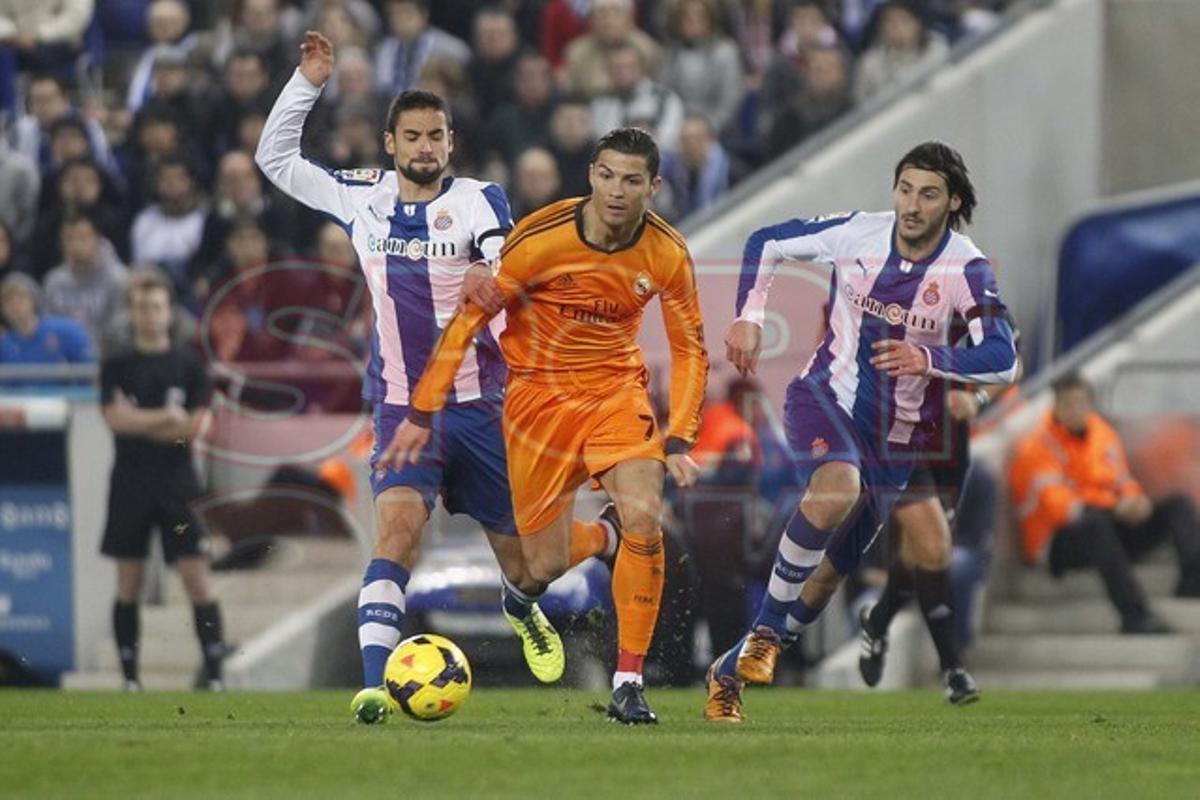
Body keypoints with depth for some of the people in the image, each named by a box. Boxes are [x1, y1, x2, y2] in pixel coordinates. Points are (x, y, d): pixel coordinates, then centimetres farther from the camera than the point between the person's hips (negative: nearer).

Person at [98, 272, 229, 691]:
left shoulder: (188, 365, 5)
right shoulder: (116, 367, 6)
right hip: (130, 486, 1)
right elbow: (116, 420, -9)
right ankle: (130, 678, 10)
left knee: (197, 577, -8)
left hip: (177, 484, -1)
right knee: (128, 583, 3)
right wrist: (168, 417, -8)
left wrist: (138, 422, -5)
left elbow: (192, 427, -4)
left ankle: (214, 674, -9)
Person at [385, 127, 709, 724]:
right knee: (545, 568, -3)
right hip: (539, 390, -1)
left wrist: (678, 441, -8)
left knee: (643, 517, -23)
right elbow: (470, 316, -10)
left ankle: (629, 684, -13)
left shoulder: (667, 255, -10)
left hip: (617, 388, 2)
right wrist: (423, 411, -10)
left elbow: (689, 350, 2)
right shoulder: (541, 238, -19)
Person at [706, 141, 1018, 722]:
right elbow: (766, 243, 5)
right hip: (825, 397, -2)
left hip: (896, 432, 2)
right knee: (837, 488, -35)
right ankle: (765, 630, -22)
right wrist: (749, 316, -5)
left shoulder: (967, 269, -13)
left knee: (831, 570, 7)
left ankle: (732, 670, 27)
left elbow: (1002, 359, -23)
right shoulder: (858, 232, -10)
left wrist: (929, 360, -38)